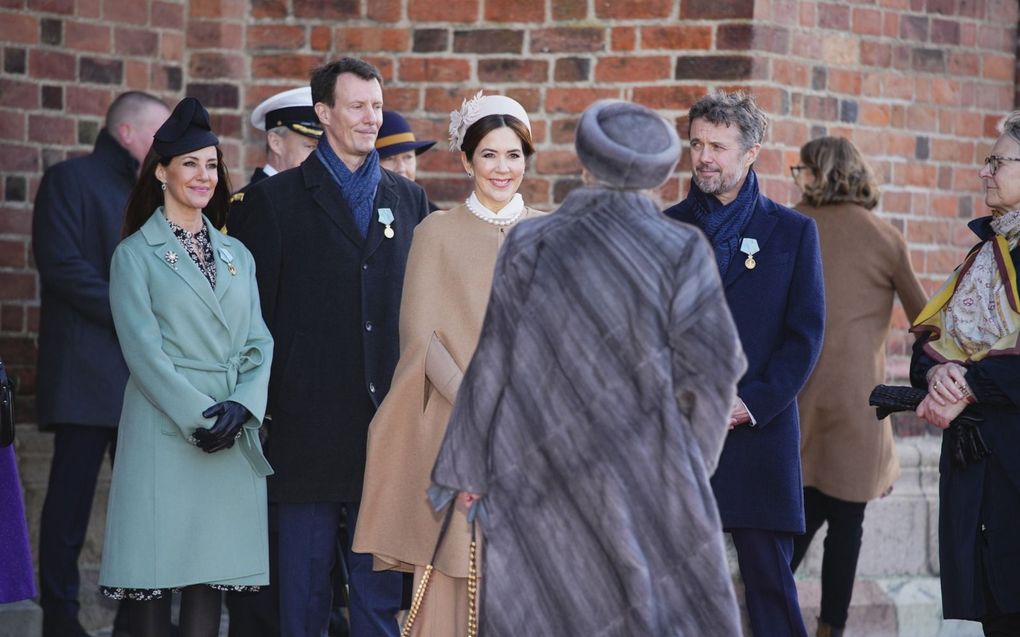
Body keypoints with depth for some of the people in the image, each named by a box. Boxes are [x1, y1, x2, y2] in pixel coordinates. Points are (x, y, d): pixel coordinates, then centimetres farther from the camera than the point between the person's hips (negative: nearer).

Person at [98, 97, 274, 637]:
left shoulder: (237, 256, 16)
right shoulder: (135, 254, 2)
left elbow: (259, 343, 10)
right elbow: (144, 350, -7)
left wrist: (241, 406, -8)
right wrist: (198, 415, -15)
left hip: (231, 435, 4)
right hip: (165, 431, -4)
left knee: (211, 573, 3)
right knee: (155, 577, -4)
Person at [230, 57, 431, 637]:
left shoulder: (409, 199, 13)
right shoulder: (276, 199, 1)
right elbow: (256, 310, -1)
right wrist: (262, 404, -5)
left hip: (386, 413, 3)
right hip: (310, 420, -3)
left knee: (381, 571, 6)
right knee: (305, 573, 3)